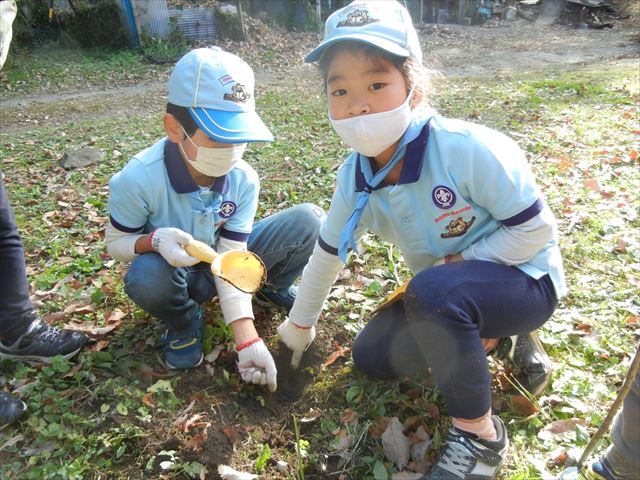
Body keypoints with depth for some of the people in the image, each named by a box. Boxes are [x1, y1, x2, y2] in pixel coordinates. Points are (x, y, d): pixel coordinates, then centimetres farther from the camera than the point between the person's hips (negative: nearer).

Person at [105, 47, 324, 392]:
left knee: (309, 220, -17)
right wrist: (155, 240, -37)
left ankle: (274, 287, 13)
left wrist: (248, 340, -27)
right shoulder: (138, 180, -29)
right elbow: (115, 242, -12)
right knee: (148, 275, -41)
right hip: (176, 271, -1)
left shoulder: (243, 179, -20)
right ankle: (184, 322, -3)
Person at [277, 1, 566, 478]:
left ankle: (479, 433, -13)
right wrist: (300, 324, 16)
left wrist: (456, 264, -21)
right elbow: (328, 254, 4)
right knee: (371, 358, 2)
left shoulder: (469, 151, -31)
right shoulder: (354, 179, -11)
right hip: (448, 292, 7)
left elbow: (536, 229, -20)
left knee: (433, 291, -37)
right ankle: (489, 335, 16)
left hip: (524, 279, -6)